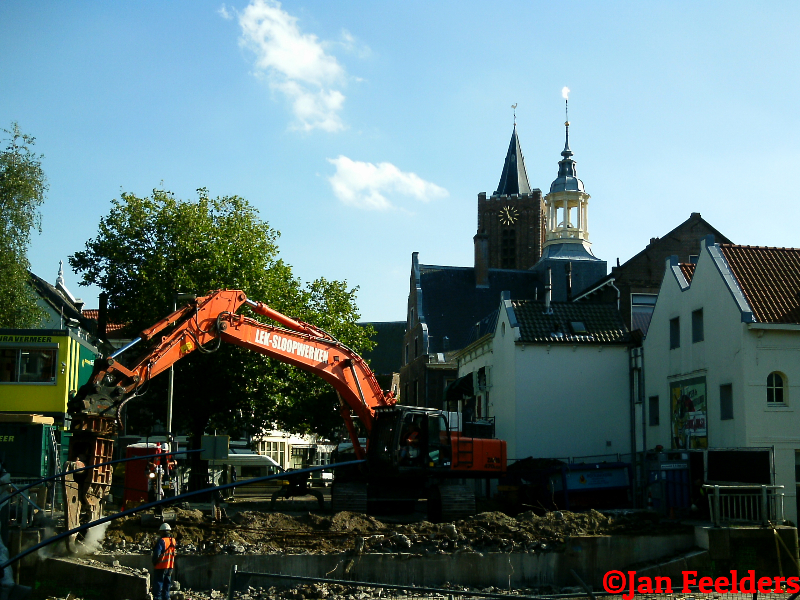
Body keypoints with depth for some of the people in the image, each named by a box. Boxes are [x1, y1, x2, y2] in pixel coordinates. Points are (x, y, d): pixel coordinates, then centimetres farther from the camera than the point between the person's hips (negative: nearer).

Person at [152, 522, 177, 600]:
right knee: (166, 585, 15)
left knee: (158, 585, -2)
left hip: (161, 567, -6)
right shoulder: (173, 541, 5)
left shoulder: (161, 541, -16)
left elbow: (156, 555, -19)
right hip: (170, 567, 7)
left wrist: (154, 563, -4)